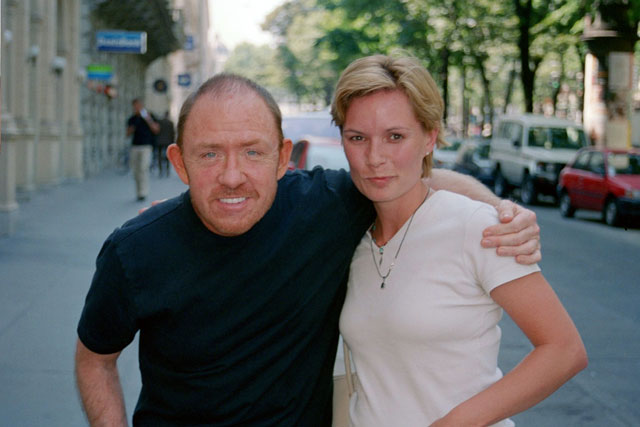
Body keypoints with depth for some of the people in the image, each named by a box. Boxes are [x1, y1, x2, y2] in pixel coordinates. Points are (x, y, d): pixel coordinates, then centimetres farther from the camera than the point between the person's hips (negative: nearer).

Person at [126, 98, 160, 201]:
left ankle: (143, 192, -16)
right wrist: (133, 126, -7)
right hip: (135, 146, 4)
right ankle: (138, 192, 15)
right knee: (136, 171, 4)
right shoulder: (132, 119, 12)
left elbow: (156, 130, -2)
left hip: (146, 146, -4)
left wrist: (148, 120, -13)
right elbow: (128, 133, 12)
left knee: (143, 168, -17)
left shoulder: (149, 116, 2)